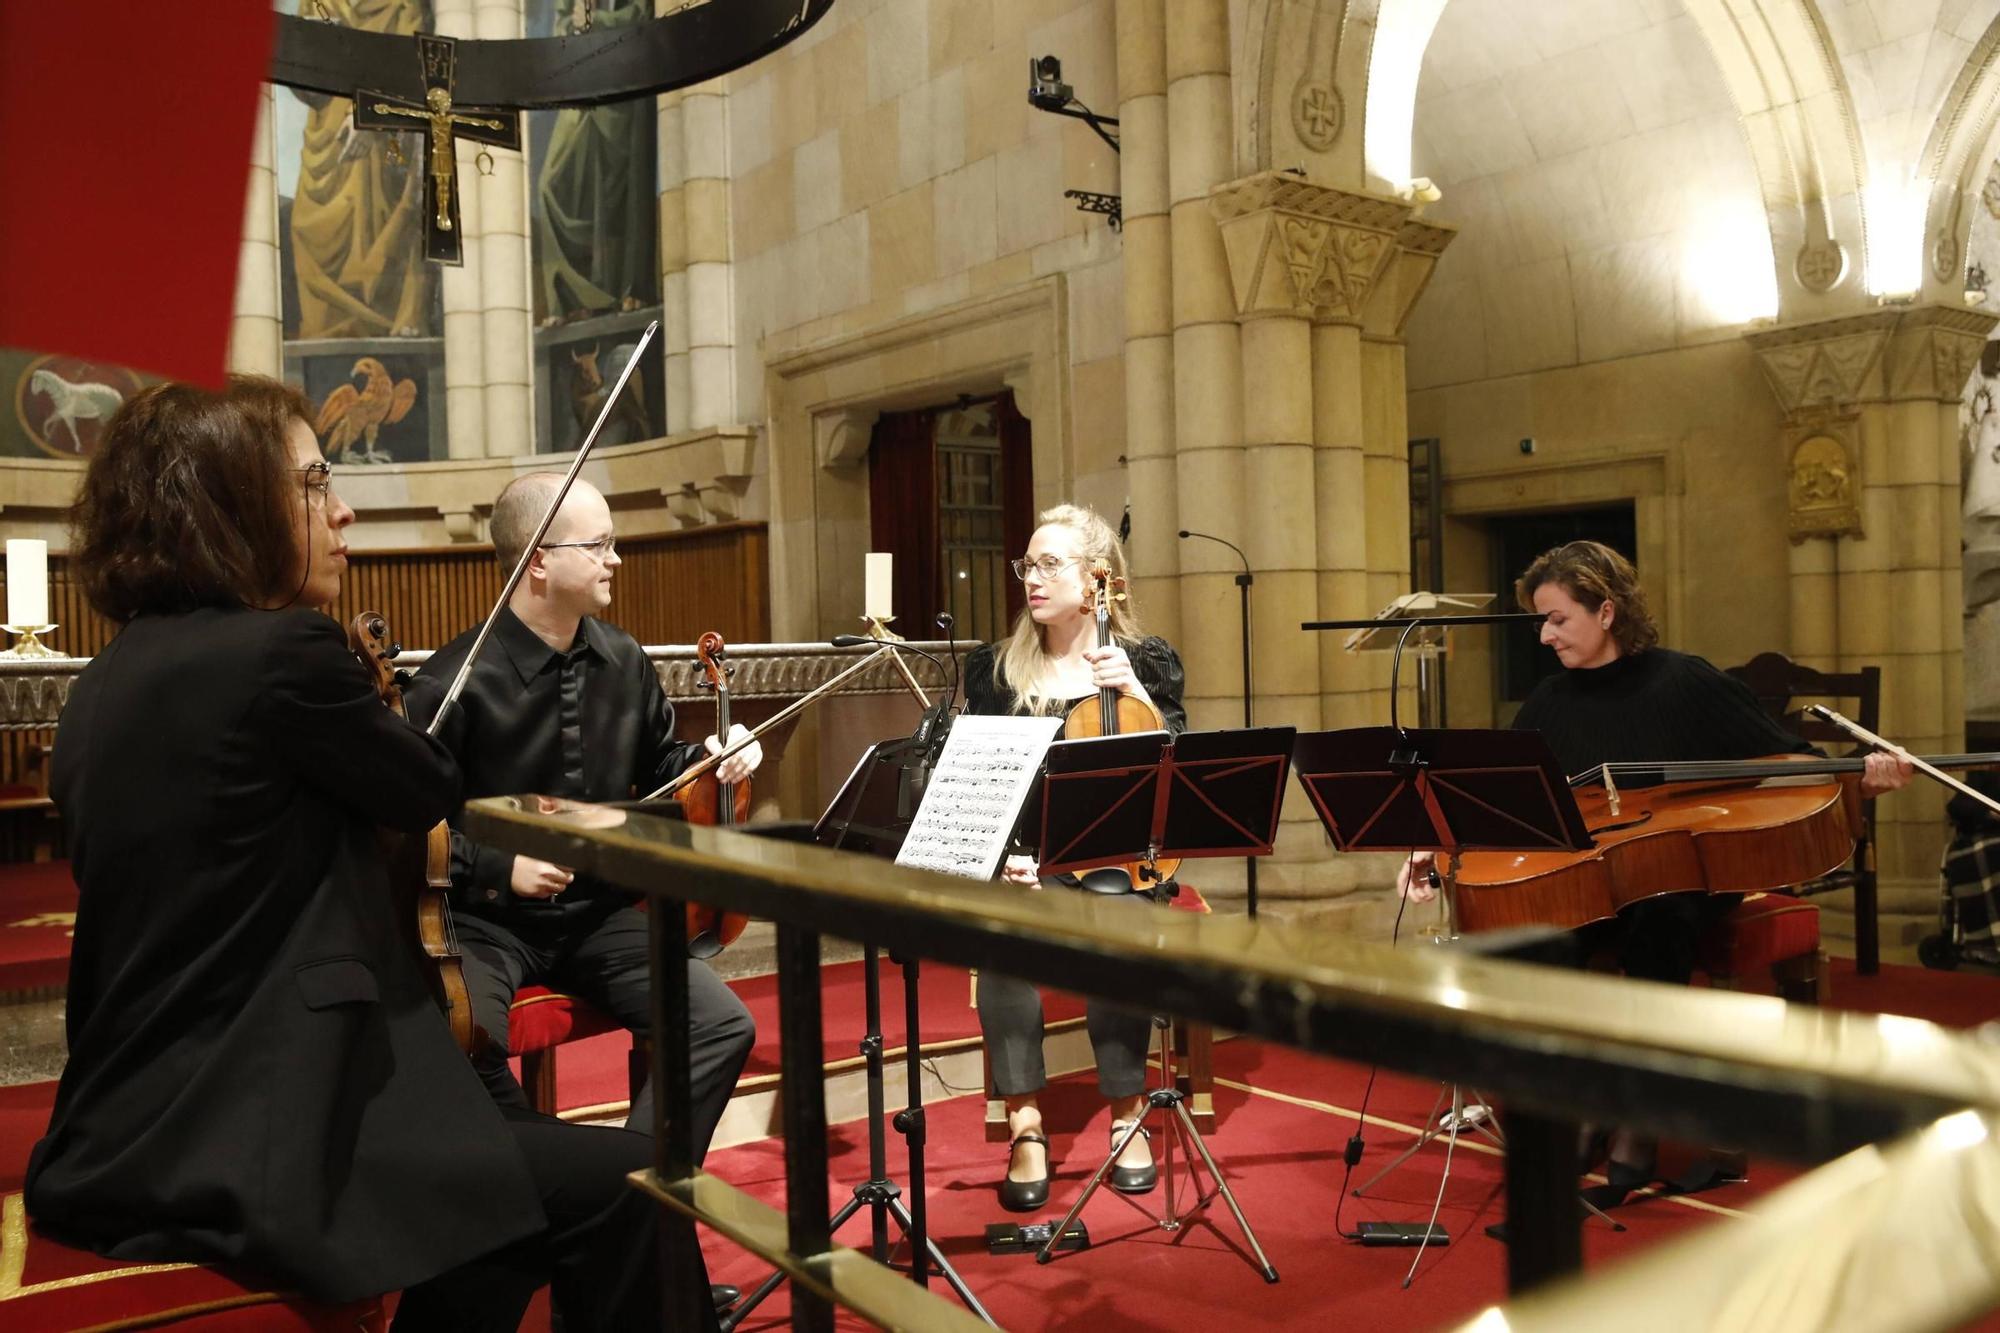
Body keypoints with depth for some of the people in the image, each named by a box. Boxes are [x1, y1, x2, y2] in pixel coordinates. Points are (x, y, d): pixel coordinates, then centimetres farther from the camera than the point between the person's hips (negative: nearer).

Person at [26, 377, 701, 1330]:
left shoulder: (108, 685, 10)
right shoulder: (280, 651, -18)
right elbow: (430, 793, -1)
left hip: (135, 1137, 10)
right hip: (240, 1152, -10)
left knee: (506, 1184, 23)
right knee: (619, 1185, -3)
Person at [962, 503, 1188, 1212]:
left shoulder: (1147, 659, 7)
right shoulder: (994, 668, 7)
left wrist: (1134, 690, -14)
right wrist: (1003, 854, -14)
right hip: (1027, 855, 1)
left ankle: (1126, 1113, -15)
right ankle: (1025, 1123, -23)